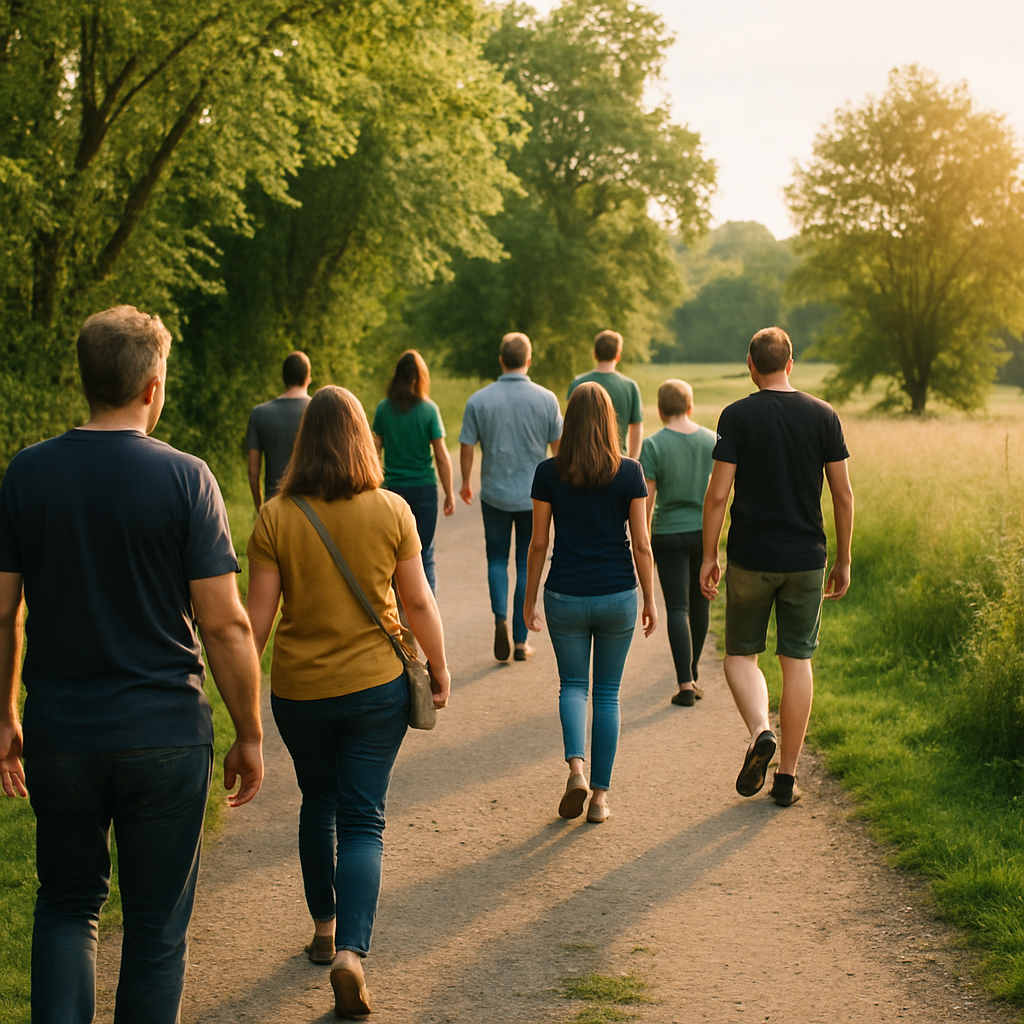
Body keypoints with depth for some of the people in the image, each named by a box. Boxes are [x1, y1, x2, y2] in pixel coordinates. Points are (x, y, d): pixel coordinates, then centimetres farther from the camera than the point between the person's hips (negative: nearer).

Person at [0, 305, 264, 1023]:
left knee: (68, 903, 19)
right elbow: (226, 624, -12)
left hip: (59, 734, 3)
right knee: (156, 923, 11)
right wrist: (249, 735, -2)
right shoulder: (184, 478, -10)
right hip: (165, 735, -2)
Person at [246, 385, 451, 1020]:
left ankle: (325, 929, 35)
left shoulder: (276, 518, -9)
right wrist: (439, 667, 12)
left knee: (318, 806, 22)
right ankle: (351, 950, -13)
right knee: (363, 820, 4)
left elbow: (258, 616, -7)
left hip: (299, 689, 1)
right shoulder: (392, 511, -9)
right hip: (376, 685, -1)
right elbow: (418, 603, -2)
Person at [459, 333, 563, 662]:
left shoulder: (479, 400, -7)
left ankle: (500, 618, -9)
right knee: (527, 565, 9)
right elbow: (559, 446, 0)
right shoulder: (546, 399, -7)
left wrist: (466, 483, 14)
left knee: (497, 559, 15)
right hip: (534, 496, 0)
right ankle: (521, 640, 11)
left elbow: (466, 448, -3)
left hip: (495, 493, 0)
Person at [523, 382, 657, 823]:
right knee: (607, 692, 13)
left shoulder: (548, 473, -5)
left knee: (572, 685, 16)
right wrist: (650, 601, 7)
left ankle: (576, 766, -9)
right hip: (617, 596, 0)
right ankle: (600, 796, 13)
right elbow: (641, 543, -3)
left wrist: (529, 600, 9)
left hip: (565, 596, 0)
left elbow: (539, 543, -1)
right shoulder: (630, 473, -5)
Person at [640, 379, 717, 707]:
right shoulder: (711, 441, -1)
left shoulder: (653, 445, -10)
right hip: (704, 531, 3)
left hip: (668, 533, -3)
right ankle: (691, 672, 34)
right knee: (699, 603, 16)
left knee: (677, 607, -1)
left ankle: (685, 685, -8)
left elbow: (646, 499, -11)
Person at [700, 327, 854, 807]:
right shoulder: (824, 416, 1)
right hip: (806, 560, 2)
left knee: (740, 654, 13)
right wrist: (843, 560, 12)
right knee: (797, 661, 8)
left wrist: (709, 556, -1)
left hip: (751, 559, -2)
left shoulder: (737, 416, -6)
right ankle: (786, 777, 10)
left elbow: (717, 493, -10)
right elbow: (843, 494, 3)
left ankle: (759, 731, -13)